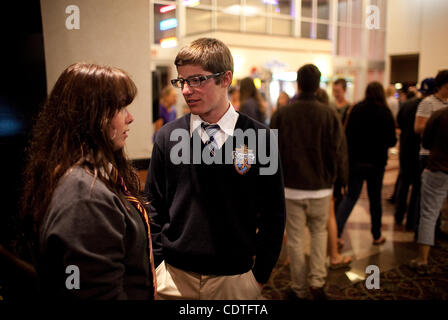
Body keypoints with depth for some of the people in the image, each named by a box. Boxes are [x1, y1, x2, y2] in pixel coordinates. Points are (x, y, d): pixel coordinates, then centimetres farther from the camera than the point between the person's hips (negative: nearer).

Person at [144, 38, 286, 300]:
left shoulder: (260, 138, -8)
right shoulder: (168, 137, -4)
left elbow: (273, 214, -2)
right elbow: (154, 207, 4)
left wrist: (260, 274, 0)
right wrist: (156, 267, 0)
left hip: (235, 278, -1)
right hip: (174, 276, 1)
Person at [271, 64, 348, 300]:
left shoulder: (281, 114, -6)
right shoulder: (329, 114, -7)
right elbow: (339, 151, -5)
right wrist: (341, 179, 11)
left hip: (291, 188, 0)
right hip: (321, 188, 1)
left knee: (295, 239, 10)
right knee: (319, 232, 21)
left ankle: (299, 289, 21)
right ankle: (317, 281, 11)